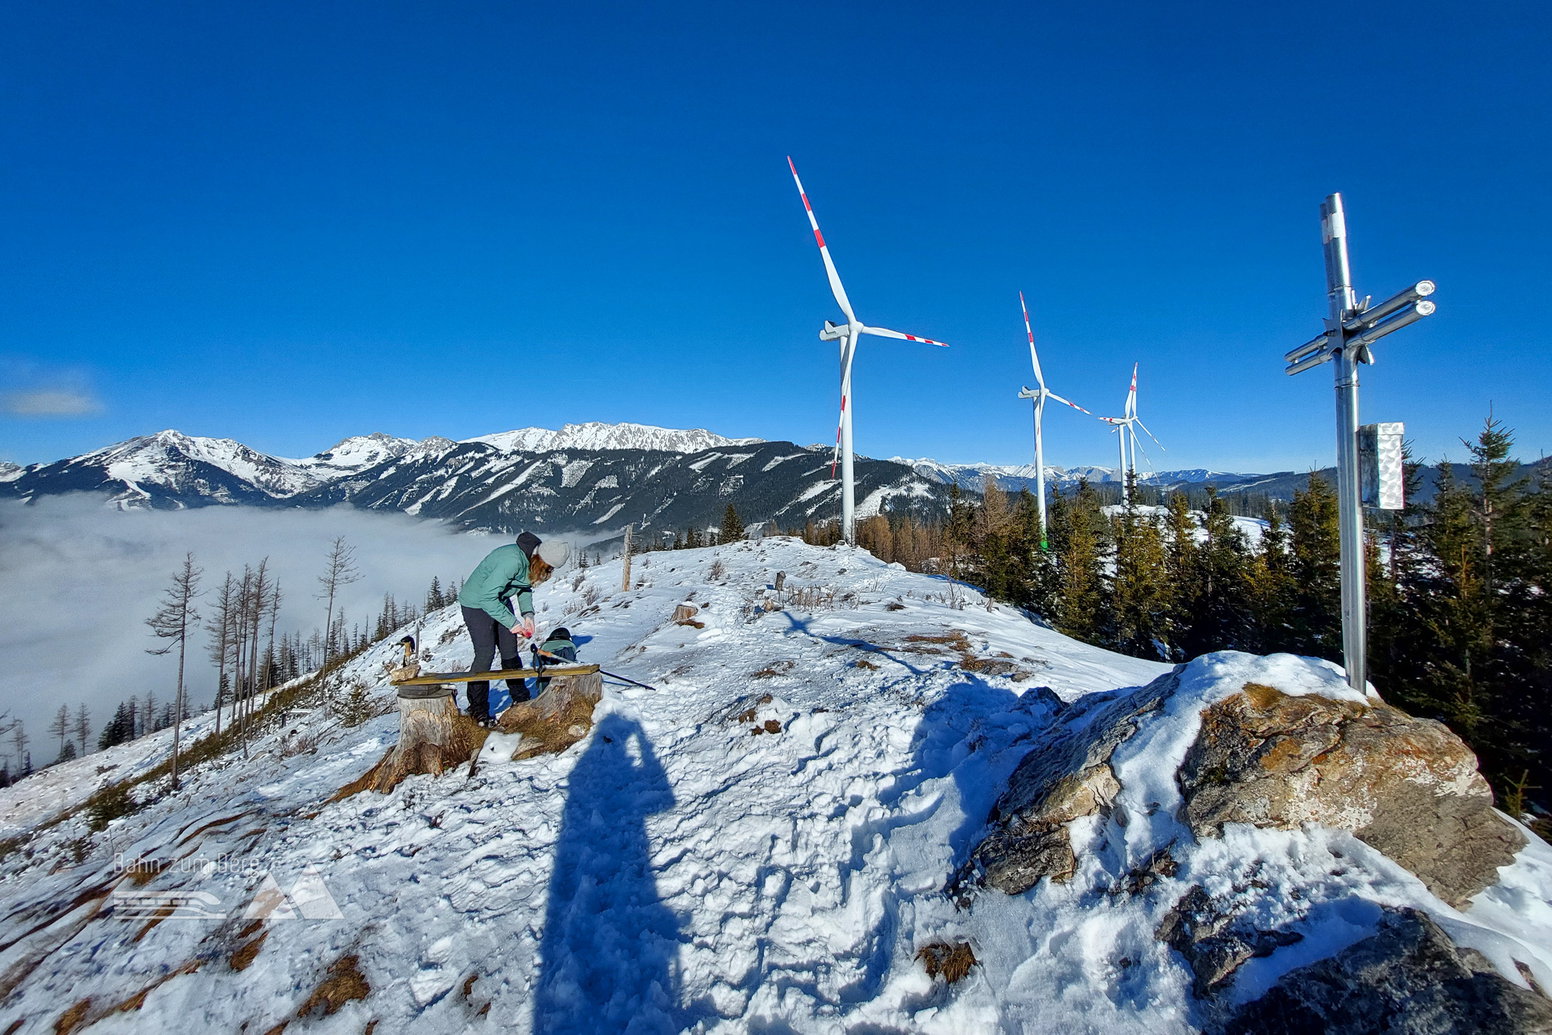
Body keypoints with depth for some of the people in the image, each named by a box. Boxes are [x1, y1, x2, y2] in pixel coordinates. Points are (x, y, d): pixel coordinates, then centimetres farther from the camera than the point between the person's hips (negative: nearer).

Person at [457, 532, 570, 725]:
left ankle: (521, 700, 20)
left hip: (500, 600, 8)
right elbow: (487, 596, -32)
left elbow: (525, 588, 7)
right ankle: (478, 710, 5)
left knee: (511, 651, 9)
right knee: (485, 654, -9)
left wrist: (528, 613, -7)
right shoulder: (512, 561, -36)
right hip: (477, 603, -8)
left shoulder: (532, 559, -9)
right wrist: (512, 622, -28)